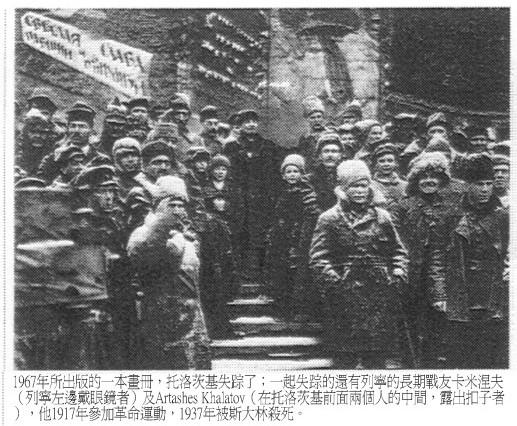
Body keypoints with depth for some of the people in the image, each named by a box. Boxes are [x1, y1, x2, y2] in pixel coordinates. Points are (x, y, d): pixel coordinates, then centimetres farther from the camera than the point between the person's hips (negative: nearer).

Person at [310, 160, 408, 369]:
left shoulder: (381, 217, 15)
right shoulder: (329, 219, 3)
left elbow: (398, 251, 19)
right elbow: (318, 259, -3)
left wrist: (398, 274, 2)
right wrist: (334, 281, -17)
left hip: (382, 295, 3)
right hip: (345, 301, -3)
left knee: (388, 352, -1)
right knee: (346, 356, 0)